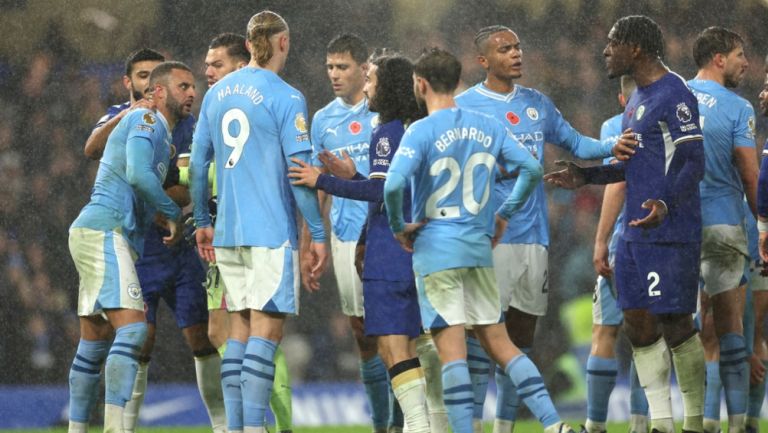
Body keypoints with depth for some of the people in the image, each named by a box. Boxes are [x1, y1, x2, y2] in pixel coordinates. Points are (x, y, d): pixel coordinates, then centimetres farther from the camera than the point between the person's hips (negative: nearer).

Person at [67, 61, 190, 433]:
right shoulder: (146, 121, -7)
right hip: (105, 232, -11)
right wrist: (173, 213, -10)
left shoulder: (161, 134, 24)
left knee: (94, 339, 13)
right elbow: (138, 174, -21)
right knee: (132, 328, -20)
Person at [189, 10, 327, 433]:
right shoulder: (285, 98, -8)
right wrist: (318, 235, -6)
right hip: (271, 231, -6)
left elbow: (198, 163, 14)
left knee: (240, 330, 11)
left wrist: (202, 222, 23)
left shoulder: (216, 94, 10)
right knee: (266, 330, -6)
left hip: (227, 232, 6)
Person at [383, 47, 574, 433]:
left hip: (436, 249, -5)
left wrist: (399, 227, -6)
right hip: (479, 246, 5)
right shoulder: (487, 126, 7)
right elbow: (531, 169, 5)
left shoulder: (421, 132, -10)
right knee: (497, 341, 11)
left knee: (451, 347, -4)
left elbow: (393, 185, -22)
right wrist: (504, 214, 14)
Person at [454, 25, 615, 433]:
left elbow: (575, 143, 18)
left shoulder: (536, 103, 13)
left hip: (533, 236, 6)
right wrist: (501, 168, -16)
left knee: (521, 338, 8)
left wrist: (614, 147, 1)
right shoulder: (464, 106, -2)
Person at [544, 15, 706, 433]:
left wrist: (666, 204, -33)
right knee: (638, 323, 5)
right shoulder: (638, 96, 18)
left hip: (669, 232, -10)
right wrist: (585, 176, 25)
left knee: (675, 322, -7)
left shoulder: (674, 96, -13)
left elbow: (693, 163, -18)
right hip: (634, 232, 10)